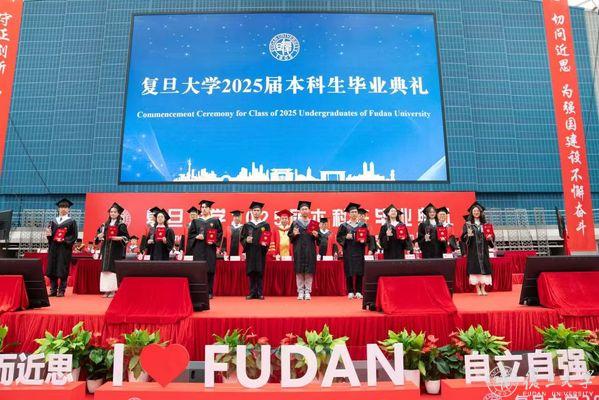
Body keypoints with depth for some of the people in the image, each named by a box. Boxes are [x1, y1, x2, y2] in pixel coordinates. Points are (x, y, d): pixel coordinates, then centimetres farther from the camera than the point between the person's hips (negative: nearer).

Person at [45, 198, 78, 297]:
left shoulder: (72, 222, 3)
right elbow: (49, 234, 14)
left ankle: (61, 290, 3)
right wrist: (48, 234, -9)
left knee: (62, 270, -4)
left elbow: (74, 236, -4)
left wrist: (64, 240, -17)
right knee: (52, 269, 3)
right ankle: (53, 290, 11)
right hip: (53, 248, 4)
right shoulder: (53, 221, 15)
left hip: (65, 248, -4)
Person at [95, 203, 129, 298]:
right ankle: (106, 290, 9)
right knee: (106, 269, 3)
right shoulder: (105, 224, 13)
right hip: (106, 249, 5)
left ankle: (113, 290, -1)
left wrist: (118, 238, -22)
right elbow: (98, 233, 16)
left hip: (116, 250, -5)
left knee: (113, 269, -6)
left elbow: (126, 237, -6)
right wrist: (99, 236, -6)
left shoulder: (121, 225, -1)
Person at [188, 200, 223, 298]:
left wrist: (213, 241, -13)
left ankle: (209, 292, 5)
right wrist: (196, 236, -11)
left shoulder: (215, 221, 8)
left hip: (210, 248, -1)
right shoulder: (196, 221, 13)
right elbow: (190, 234, 9)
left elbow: (220, 233, 3)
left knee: (210, 270, -2)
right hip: (198, 249, 1)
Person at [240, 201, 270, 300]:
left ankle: (260, 293, 7)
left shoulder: (265, 225, 7)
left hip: (260, 252, -1)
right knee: (251, 273, 3)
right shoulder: (247, 225, 10)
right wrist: (246, 240, -13)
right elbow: (241, 238, 8)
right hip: (250, 252, 1)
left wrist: (265, 243, -16)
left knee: (260, 273, 0)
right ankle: (252, 293, 11)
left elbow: (268, 239, 4)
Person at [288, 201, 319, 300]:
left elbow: (318, 238, 10)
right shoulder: (295, 223, 9)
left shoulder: (314, 223, 9)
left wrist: (316, 236, -11)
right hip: (298, 250, 0)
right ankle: (300, 292, 9)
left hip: (310, 250, 0)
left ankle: (308, 292, 8)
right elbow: (289, 236, 7)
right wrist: (294, 234, -13)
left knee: (309, 271, -1)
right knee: (299, 271, 0)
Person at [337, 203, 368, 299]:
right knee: (349, 272, -1)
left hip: (359, 251, 1)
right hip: (348, 251, -1)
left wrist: (363, 240, -11)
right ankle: (350, 292, 7)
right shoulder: (344, 225, 5)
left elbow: (367, 237, 8)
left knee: (359, 271, 0)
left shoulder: (363, 225, 9)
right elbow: (339, 237, 4)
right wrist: (346, 237, -13)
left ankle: (358, 292, 7)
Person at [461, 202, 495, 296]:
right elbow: (463, 237, -2)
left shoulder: (485, 224, 12)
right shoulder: (468, 224, 3)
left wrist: (490, 238, -9)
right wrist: (468, 235, -23)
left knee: (484, 267, 0)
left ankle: (483, 288, 7)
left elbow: (491, 236, 13)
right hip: (473, 250, -3)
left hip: (483, 249, 3)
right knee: (475, 268, -5)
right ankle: (478, 289, 2)